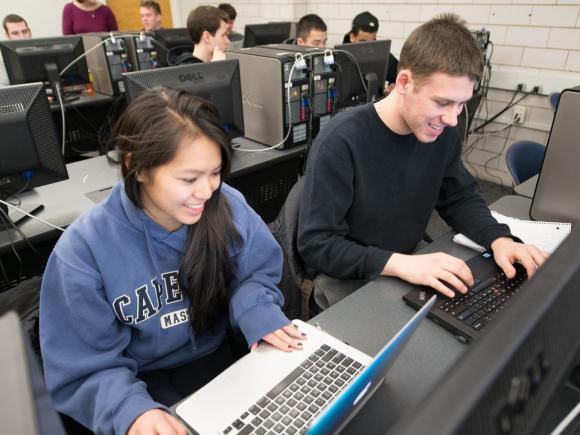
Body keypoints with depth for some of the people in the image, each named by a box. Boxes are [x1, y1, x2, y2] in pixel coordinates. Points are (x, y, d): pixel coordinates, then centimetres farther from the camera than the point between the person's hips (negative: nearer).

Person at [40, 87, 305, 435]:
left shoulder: (229, 206, -16)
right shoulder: (84, 251, -21)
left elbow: (257, 272, -1)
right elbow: (87, 370, -15)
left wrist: (254, 309, -22)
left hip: (214, 358, 2)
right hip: (141, 381, -1)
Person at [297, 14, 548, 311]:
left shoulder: (442, 132, -7)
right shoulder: (341, 142, -27)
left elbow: (460, 198, 7)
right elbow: (315, 243, -25)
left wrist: (499, 239, -13)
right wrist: (399, 264, -35)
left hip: (407, 263, 6)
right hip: (346, 277, -5)